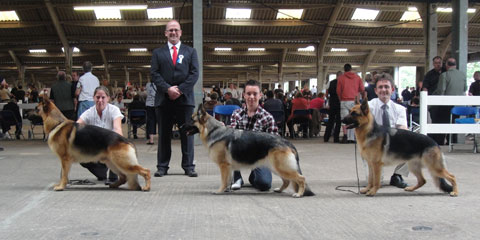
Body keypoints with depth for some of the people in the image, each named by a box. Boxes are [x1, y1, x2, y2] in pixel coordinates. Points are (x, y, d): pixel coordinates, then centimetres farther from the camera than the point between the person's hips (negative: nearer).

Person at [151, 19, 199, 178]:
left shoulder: (190, 52, 13)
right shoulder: (158, 53, 13)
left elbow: (194, 73, 3)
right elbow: (154, 74, 4)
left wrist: (180, 89, -9)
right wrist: (168, 89, -11)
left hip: (185, 98, 0)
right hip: (164, 99, 1)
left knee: (187, 133, 0)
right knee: (164, 134, 3)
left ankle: (188, 166, 6)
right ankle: (162, 166, 8)